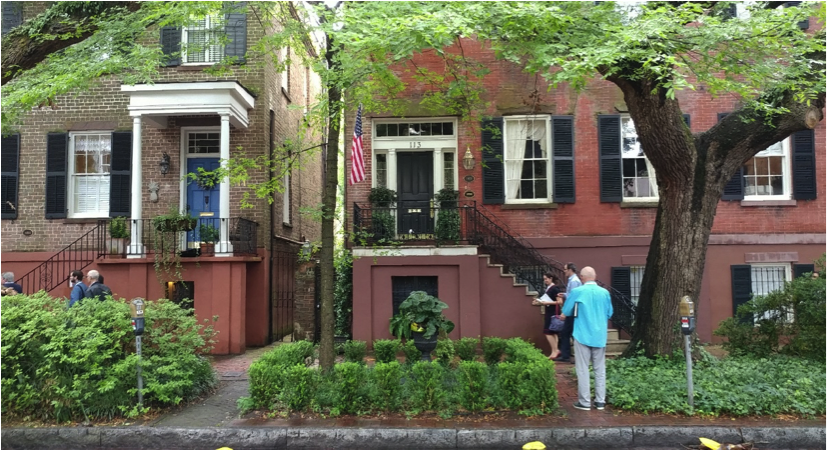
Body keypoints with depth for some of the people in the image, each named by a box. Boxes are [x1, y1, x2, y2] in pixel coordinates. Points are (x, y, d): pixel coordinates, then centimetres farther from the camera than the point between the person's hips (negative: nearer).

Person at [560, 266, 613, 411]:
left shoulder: (577, 291, -9)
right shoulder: (605, 292, 0)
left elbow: (566, 312, 1)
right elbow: (609, 313, 11)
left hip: (583, 335, -3)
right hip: (600, 336, 3)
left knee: (582, 369, 3)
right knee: (600, 368, 11)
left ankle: (584, 402, 5)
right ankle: (600, 401, 14)